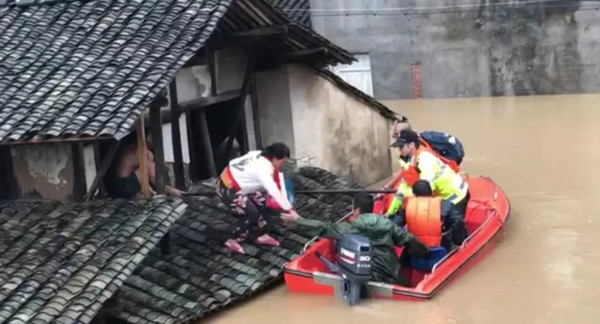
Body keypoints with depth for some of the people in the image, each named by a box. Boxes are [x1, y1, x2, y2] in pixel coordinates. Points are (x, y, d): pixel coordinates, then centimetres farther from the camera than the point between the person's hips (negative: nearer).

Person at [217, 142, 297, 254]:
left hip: (238, 182, 10)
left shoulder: (261, 156, -4)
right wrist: (290, 210, -26)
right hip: (228, 188, -10)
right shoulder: (263, 169, -31)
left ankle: (261, 235, 20)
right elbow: (275, 192, -31)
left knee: (261, 203, 7)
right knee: (252, 213, -7)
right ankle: (230, 239, 10)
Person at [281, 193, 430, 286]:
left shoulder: (349, 229, -1)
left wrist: (297, 221, 11)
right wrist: (426, 251, 32)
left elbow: (322, 228, 2)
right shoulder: (387, 224, 10)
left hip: (368, 281, -4)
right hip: (393, 279, 4)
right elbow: (409, 240, 14)